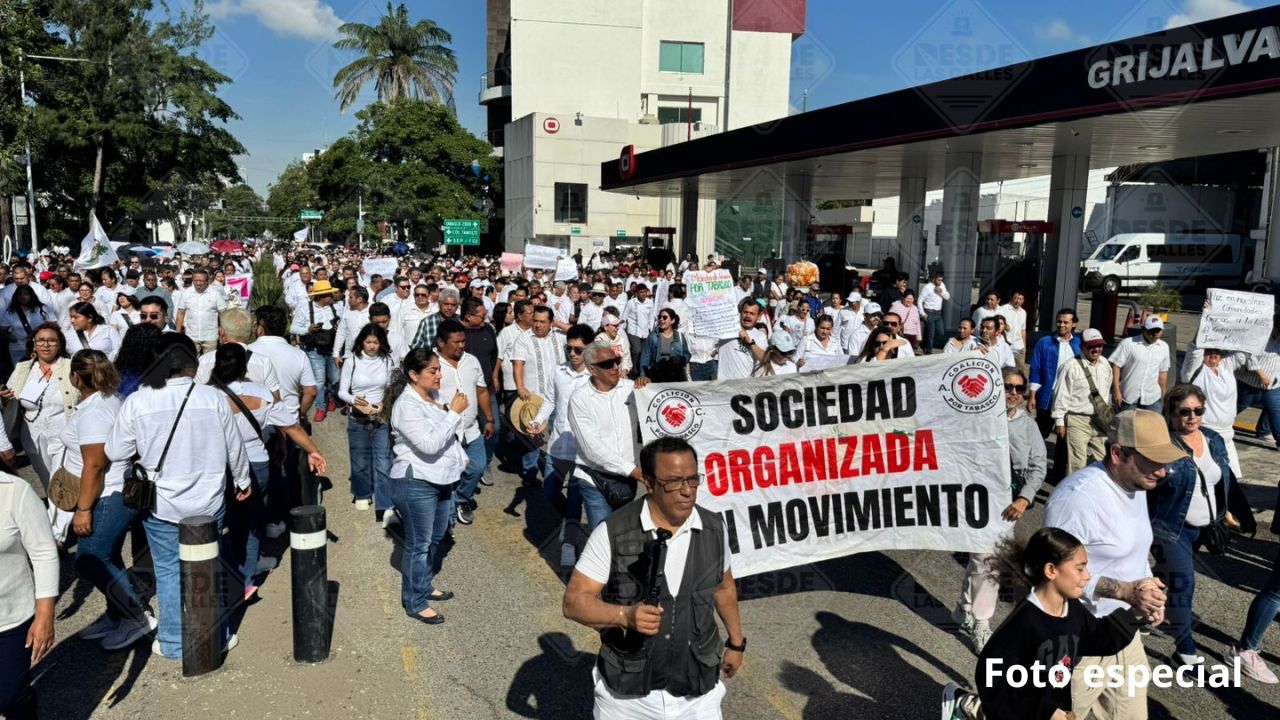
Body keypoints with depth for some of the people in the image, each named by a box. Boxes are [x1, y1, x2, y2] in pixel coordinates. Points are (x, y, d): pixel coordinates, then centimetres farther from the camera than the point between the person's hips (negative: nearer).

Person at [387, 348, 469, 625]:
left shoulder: (434, 395, 6)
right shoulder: (406, 405, -21)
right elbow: (429, 444, -28)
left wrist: (460, 457, 18)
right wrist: (454, 413, -26)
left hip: (441, 479, 9)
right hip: (416, 483, -9)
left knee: (436, 538, 21)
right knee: (419, 544, 2)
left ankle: (425, 584, 39)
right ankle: (415, 602, 14)